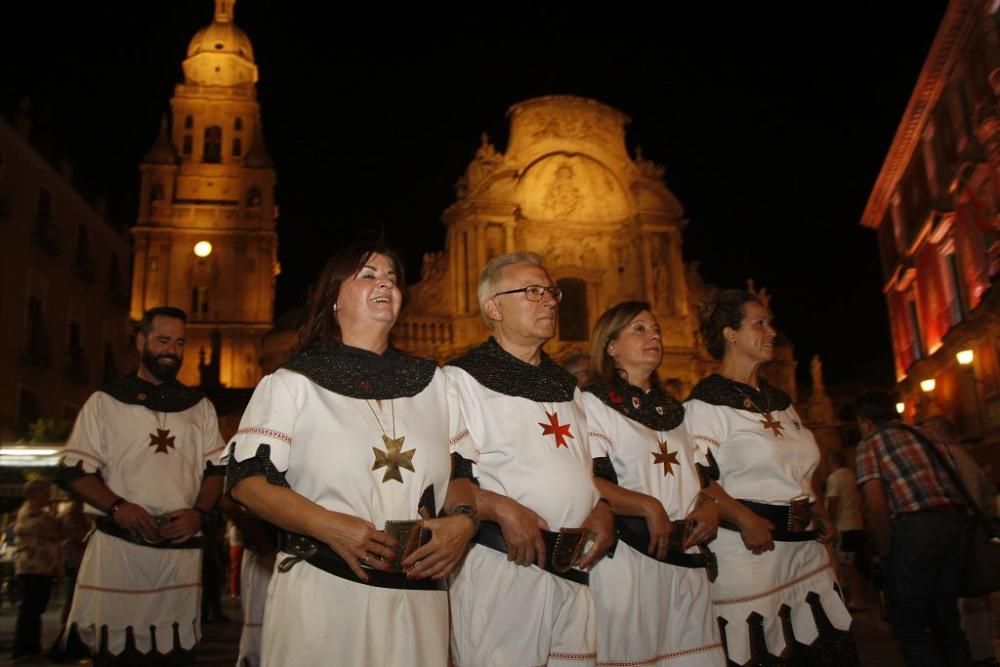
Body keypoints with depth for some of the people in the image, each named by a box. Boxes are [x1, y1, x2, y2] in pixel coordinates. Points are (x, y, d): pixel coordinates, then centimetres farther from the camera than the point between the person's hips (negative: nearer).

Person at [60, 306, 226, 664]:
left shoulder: (199, 406, 13)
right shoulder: (105, 400, 6)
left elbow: (215, 468, 13)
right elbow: (77, 468, 3)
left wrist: (198, 512, -6)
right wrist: (117, 507, -14)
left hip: (182, 548, 2)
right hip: (117, 544, -2)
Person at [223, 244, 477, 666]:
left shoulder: (432, 381, 12)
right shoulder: (293, 381, 2)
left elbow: (461, 468, 14)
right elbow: (246, 479, -5)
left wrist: (463, 519, -8)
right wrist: (329, 525, -19)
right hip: (320, 591, -3)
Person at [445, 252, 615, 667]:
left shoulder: (565, 386, 17)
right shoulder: (463, 379, -6)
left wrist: (602, 507, 5)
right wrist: (504, 509, -23)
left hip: (574, 570, 7)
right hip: (500, 566, -6)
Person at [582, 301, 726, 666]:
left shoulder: (673, 409, 19)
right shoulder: (594, 403, -2)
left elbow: (701, 474, 21)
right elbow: (585, 483, -14)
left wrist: (709, 505, 0)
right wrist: (648, 506, -21)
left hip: (685, 557, 6)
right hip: (627, 555, -6)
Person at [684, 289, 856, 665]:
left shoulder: (779, 401, 17)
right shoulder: (708, 401, -7)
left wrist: (821, 516, 11)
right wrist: (744, 518, -25)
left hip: (805, 547, 8)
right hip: (750, 548, -8)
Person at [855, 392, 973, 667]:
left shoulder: (870, 444, 4)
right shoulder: (928, 436, 22)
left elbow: (877, 505, -8)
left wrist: (885, 550, 4)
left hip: (916, 528, -6)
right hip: (958, 523, 7)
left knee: (909, 624, 7)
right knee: (946, 617, 20)